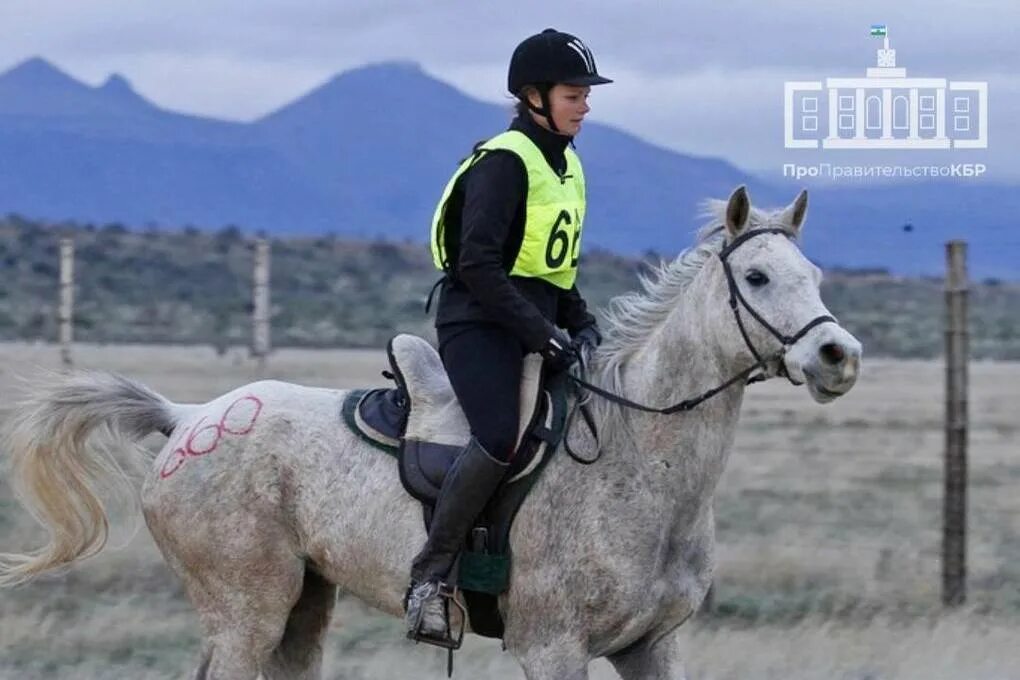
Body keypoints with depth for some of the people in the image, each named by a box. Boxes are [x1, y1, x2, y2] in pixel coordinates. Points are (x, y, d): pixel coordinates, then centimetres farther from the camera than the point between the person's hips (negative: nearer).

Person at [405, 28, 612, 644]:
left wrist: (582, 323, 8)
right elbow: (479, 264, -21)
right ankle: (431, 574, -22)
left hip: (534, 328, 10)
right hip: (478, 322, -10)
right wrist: (542, 333, -23)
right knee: (503, 437, -31)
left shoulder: (567, 165, 17)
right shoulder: (505, 161, -12)